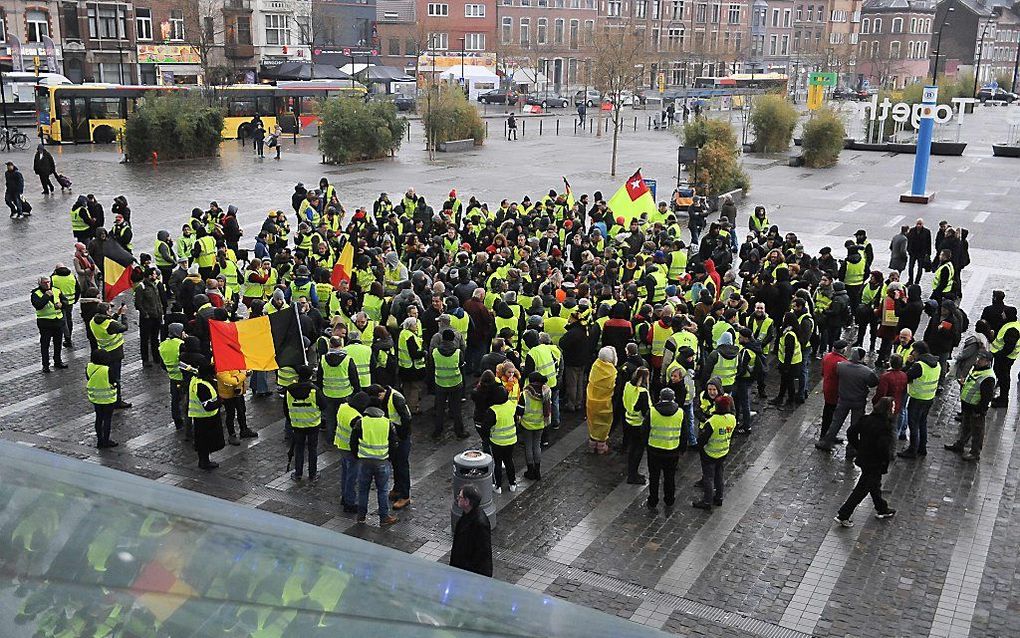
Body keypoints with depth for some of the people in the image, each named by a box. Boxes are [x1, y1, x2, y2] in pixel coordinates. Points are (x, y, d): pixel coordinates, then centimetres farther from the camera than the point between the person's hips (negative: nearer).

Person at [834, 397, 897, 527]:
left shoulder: (866, 420, -4)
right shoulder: (885, 426, -25)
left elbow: (851, 431, 2)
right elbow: (884, 447, -29)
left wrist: (859, 447, 11)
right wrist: (885, 462, -12)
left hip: (863, 458, 8)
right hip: (874, 464, -8)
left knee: (875, 484, 26)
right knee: (862, 489, 3)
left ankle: (882, 509, 46)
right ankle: (843, 515, 7)